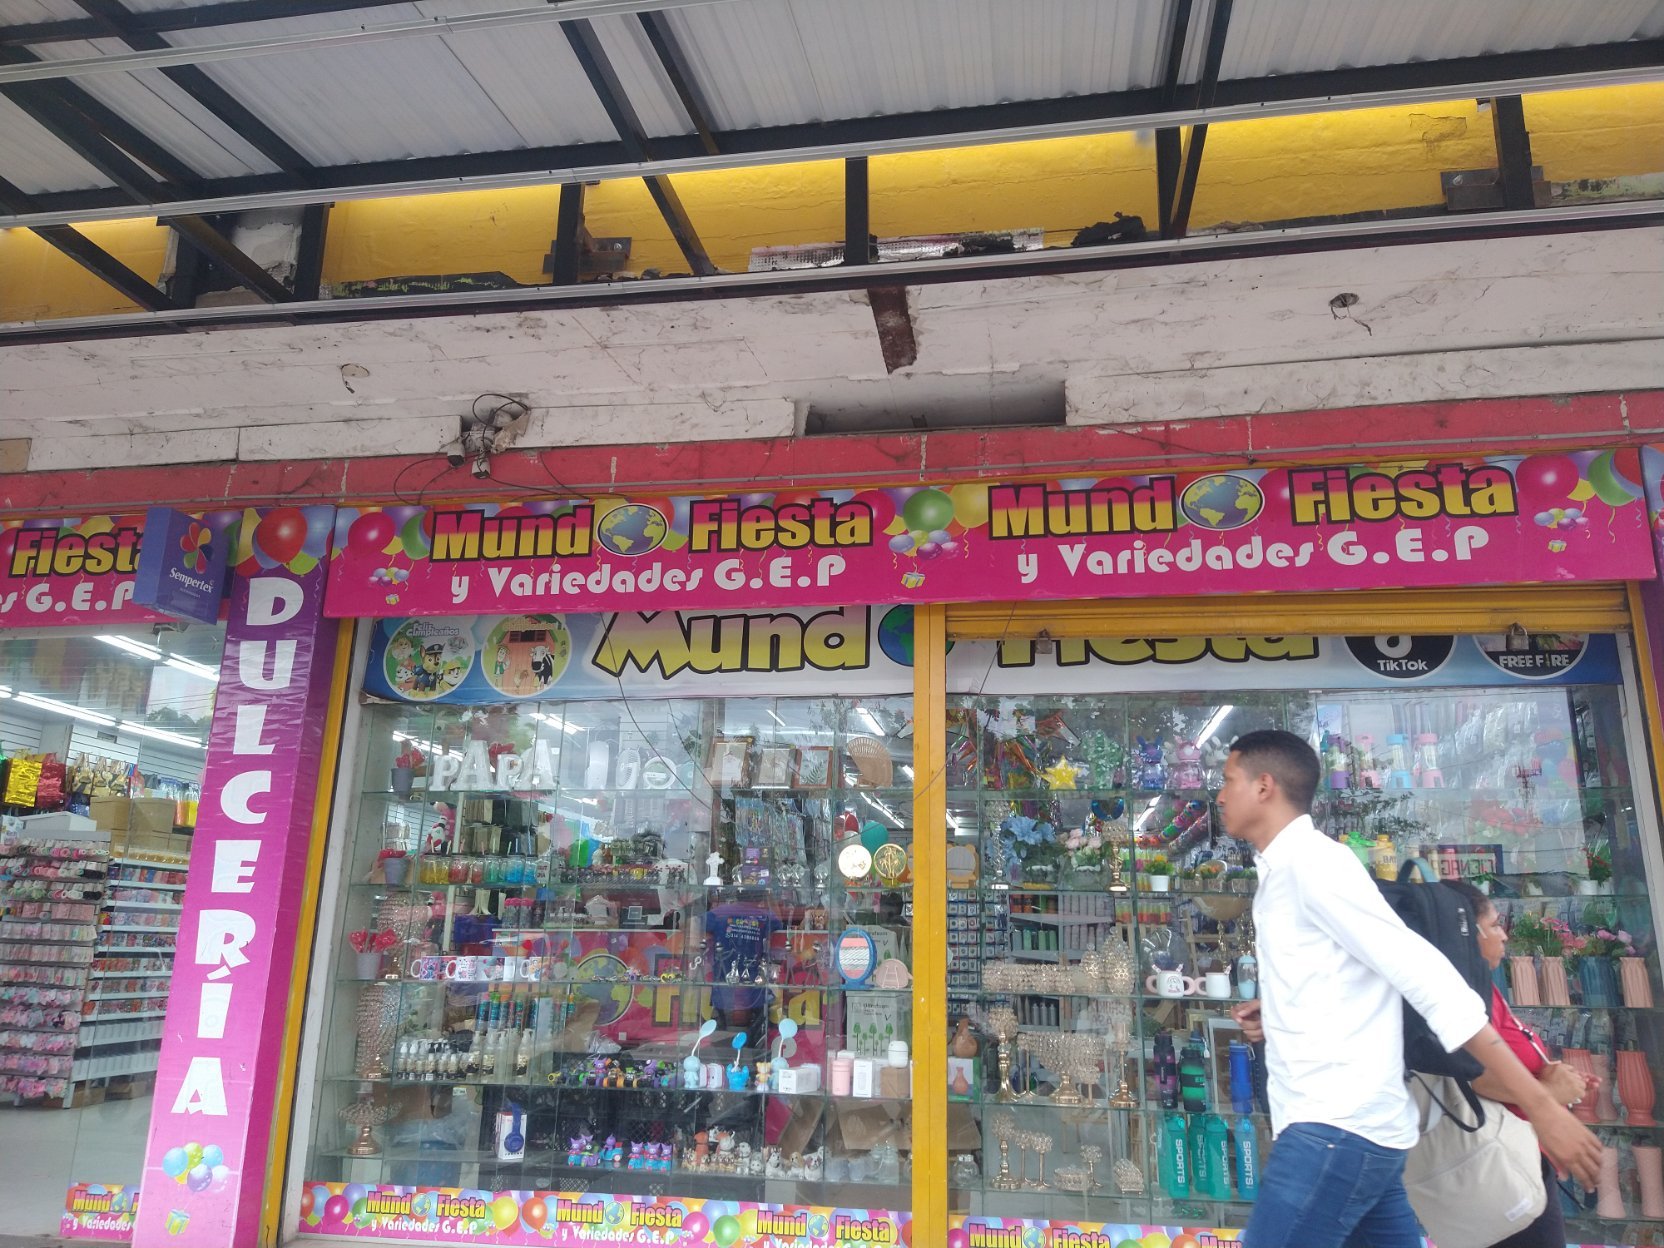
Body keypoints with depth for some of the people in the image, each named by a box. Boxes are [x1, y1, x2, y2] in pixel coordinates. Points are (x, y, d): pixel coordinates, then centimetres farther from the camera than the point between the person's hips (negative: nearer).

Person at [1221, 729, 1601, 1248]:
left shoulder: (1313, 860, -13)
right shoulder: (1284, 873, 15)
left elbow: (1427, 978, -17)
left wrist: (1541, 1105, -18)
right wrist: (1272, 1015, 7)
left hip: (1338, 1127, -9)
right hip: (1353, 1125, 9)